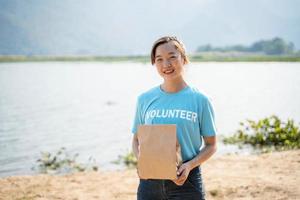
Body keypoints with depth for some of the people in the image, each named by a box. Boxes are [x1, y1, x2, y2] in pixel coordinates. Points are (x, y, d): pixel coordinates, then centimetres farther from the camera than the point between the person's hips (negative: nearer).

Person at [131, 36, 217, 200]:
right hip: (150, 181, 2)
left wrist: (189, 165, -15)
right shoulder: (145, 99, 4)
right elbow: (136, 140, 12)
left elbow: (211, 145, 2)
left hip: (186, 180, -2)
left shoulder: (199, 100, -2)